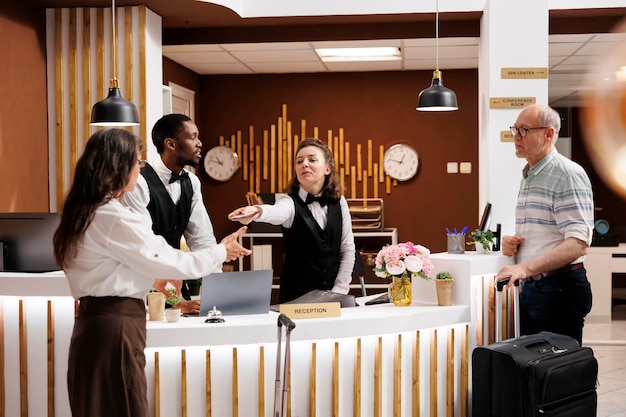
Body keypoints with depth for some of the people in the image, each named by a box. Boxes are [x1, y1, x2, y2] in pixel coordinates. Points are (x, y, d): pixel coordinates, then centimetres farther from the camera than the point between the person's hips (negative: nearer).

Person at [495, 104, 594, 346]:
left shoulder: (568, 174, -13)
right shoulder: (528, 177, 16)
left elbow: (578, 243, -23)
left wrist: (526, 267, -31)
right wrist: (512, 244, 6)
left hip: (559, 288, -9)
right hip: (530, 288, 9)